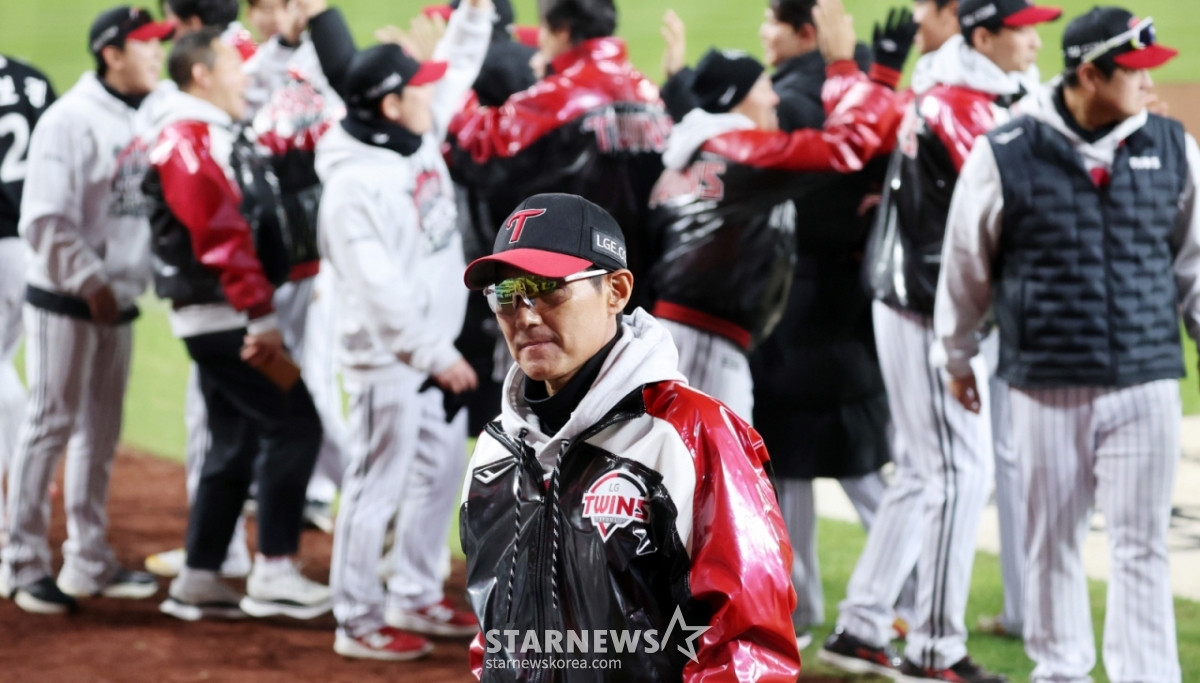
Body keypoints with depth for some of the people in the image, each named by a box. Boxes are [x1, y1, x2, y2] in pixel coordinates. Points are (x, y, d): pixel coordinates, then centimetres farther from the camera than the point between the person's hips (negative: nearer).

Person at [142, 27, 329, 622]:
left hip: (228, 319, 10)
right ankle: (273, 573, -8)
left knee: (235, 446, 12)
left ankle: (198, 583, 16)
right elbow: (221, 237, -22)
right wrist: (262, 316, -24)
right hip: (222, 318, -10)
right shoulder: (188, 141, -14)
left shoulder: (220, 138, 18)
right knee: (294, 423, -11)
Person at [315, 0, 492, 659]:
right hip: (388, 359, -10)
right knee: (379, 484, -2)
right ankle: (357, 621, 7)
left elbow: (455, 68, 19)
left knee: (441, 473, 18)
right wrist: (433, 354, -26)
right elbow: (379, 288, -27)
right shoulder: (356, 183, -24)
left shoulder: (421, 138, 3)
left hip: (435, 347, 10)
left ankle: (414, 597, 31)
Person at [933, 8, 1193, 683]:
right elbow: (965, 264, 5)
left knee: (1142, 546, 1)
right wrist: (956, 355, 13)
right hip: (1048, 386, -1)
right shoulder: (1006, 156, -7)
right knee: (1055, 541, 10)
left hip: (1147, 380, 1)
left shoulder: (1171, 147, 2)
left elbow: (1191, 260, 13)